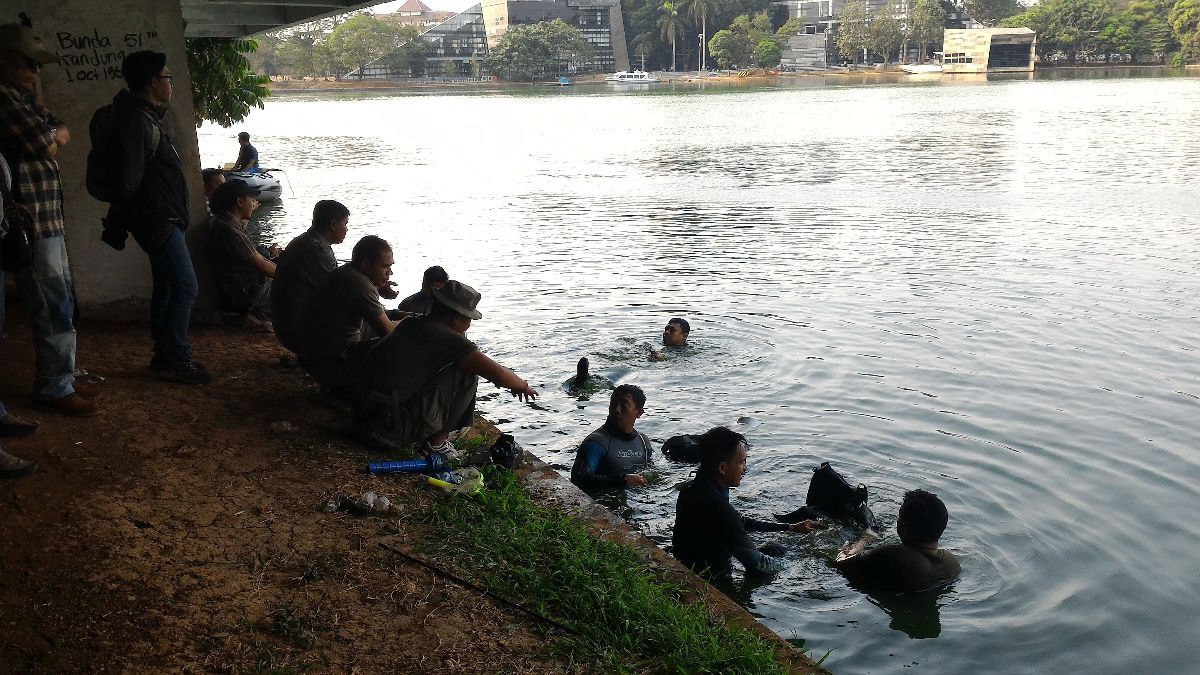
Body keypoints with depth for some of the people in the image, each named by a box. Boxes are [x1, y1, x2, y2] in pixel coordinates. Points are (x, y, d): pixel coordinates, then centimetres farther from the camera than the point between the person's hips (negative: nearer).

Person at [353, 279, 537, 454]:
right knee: (467, 373, -3)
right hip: (392, 434, -8)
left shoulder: (410, 324, 12)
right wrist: (522, 385, 12)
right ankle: (436, 444, 4)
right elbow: (499, 375, -13)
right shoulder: (448, 339, -12)